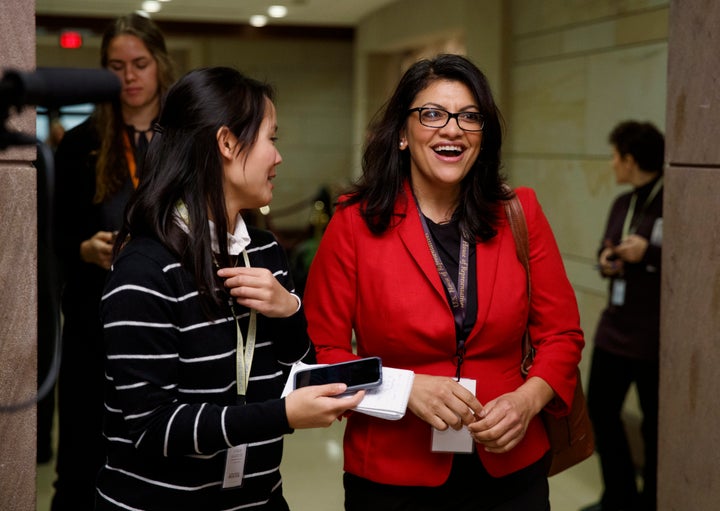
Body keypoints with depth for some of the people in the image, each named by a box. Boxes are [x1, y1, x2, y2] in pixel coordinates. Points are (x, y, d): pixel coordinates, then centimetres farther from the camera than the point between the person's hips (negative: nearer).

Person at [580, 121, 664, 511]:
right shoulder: (622, 204, 9)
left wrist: (649, 252, -25)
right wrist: (606, 261, -2)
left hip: (654, 337, -8)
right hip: (615, 328, 8)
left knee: (655, 421, 8)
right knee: (600, 408, 13)